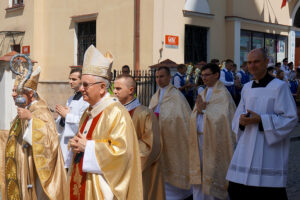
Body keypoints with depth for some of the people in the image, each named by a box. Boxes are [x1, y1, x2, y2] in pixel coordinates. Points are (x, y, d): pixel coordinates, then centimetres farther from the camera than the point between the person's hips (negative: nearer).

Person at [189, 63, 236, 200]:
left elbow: (220, 117, -16)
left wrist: (204, 108, -10)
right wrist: (198, 109, -10)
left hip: (213, 141, -7)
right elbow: (194, 117, 10)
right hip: (199, 140, 7)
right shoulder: (203, 94, 15)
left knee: (212, 174, 0)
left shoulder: (222, 94, -8)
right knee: (198, 175, 10)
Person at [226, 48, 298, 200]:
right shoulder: (247, 88, 12)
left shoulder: (279, 87, -7)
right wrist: (241, 119, -7)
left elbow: (290, 119, -10)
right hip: (246, 149, 6)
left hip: (269, 152, -6)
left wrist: (260, 120, -19)